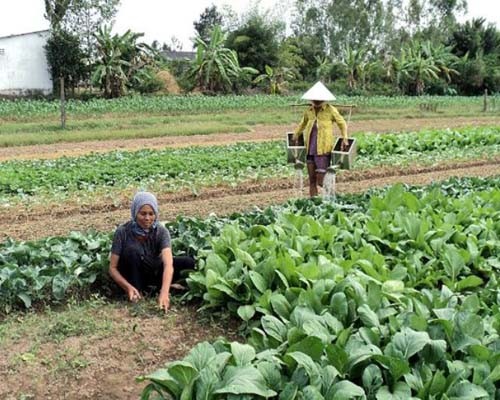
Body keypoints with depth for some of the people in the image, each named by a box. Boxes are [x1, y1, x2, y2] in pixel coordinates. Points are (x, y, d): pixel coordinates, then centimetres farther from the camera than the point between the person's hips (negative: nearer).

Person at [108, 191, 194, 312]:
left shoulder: (161, 231, -22)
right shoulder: (123, 232, -22)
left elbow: (168, 264, -34)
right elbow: (113, 268, -20)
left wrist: (164, 292, -50)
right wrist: (129, 287, -38)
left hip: (153, 271, 2)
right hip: (133, 275, -2)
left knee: (189, 263, -20)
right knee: (132, 250, -33)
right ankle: (137, 292, -18)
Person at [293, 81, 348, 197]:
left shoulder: (330, 110, -5)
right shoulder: (309, 111, 9)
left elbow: (342, 123, 4)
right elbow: (302, 124, 27)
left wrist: (345, 139, -4)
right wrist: (296, 135, 31)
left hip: (323, 150, -5)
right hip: (310, 149, 5)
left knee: (321, 181, -6)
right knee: (312, 180, 8)